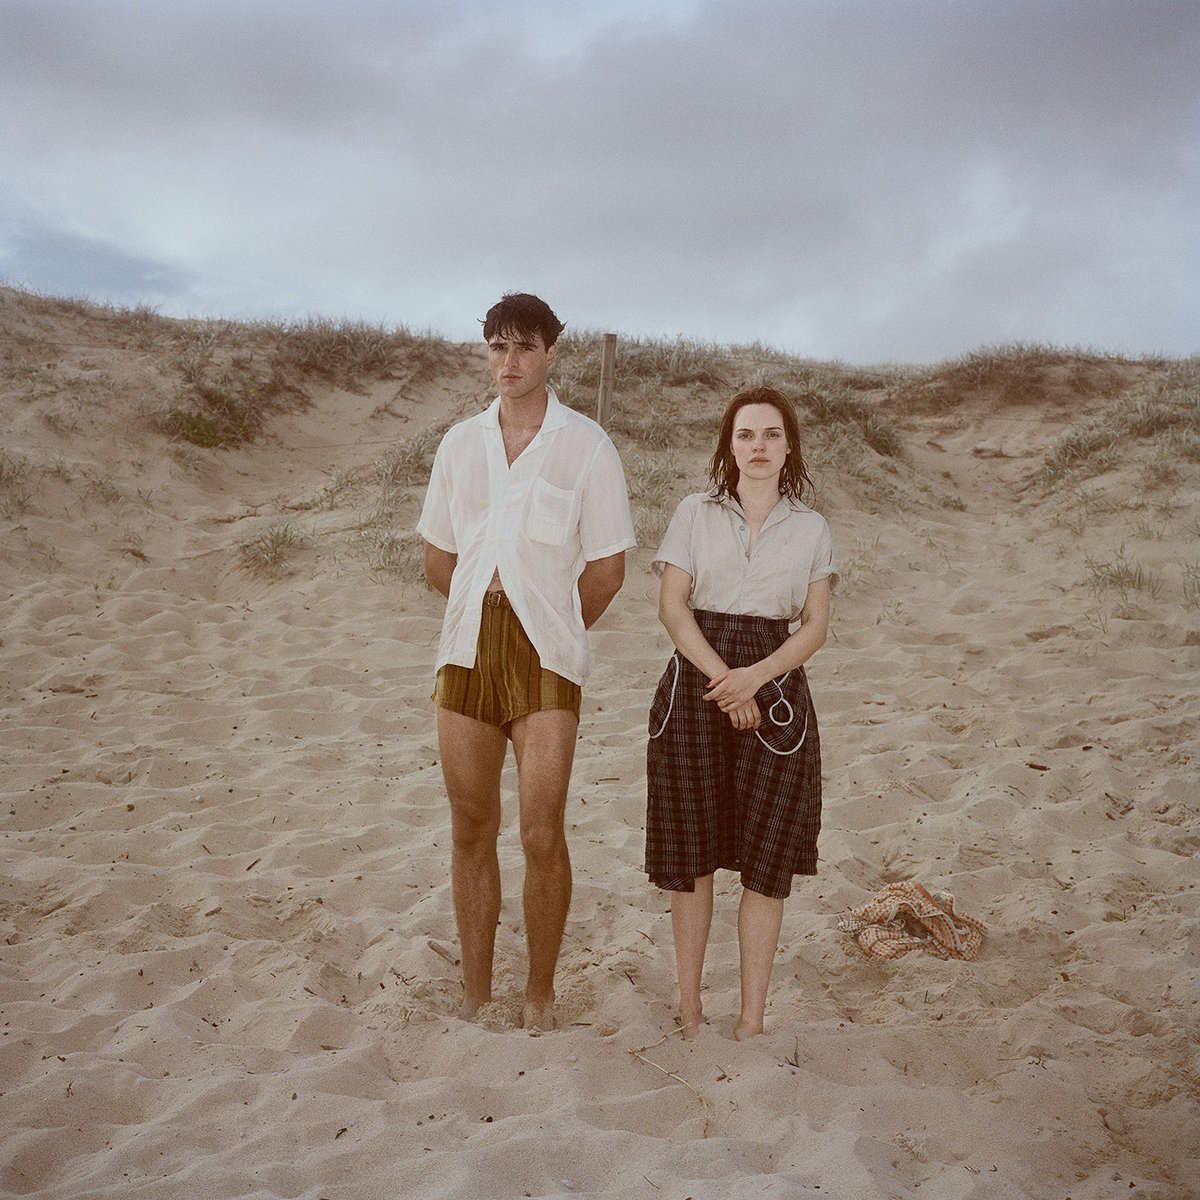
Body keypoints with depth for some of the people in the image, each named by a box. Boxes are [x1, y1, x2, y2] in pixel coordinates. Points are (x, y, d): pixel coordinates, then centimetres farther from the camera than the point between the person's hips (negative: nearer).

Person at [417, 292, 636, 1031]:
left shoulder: (585, 445, -2)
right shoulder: (461, 443, 11)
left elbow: (608, 568, -1)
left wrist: (551, 632, 6)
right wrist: (485, 611, 12)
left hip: (546, 657, -4)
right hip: (467, 651, 4)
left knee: (542, 836, -6)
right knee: (472, 830, 8)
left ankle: (541, 995, 10)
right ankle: (475, 996, 19)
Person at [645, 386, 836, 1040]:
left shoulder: (811, 529, 9)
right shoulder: (696, 513, 6)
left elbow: (815, 626, 3)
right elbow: (672, 604, -2)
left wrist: (753, 677, -13)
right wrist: (722, 678, -12)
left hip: (775, 690, 1)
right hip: (694, 684, -1)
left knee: (766, 861, 1)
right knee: (691, 852, 4)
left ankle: (752, 1017, 10)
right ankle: (689, 1003, 17)